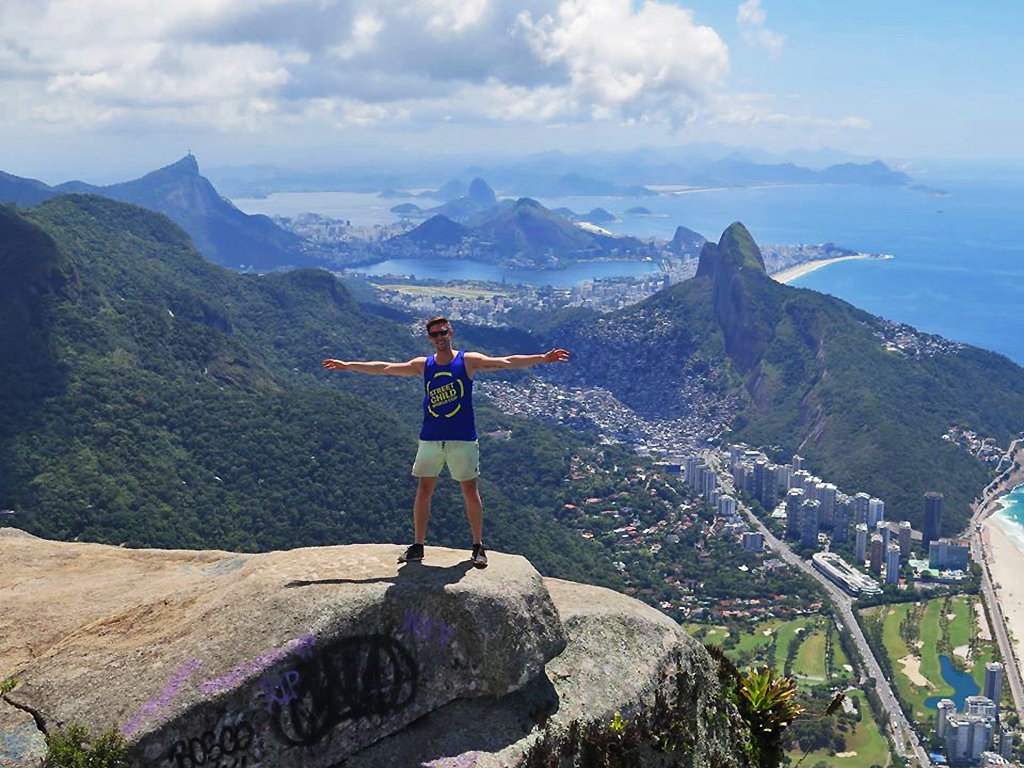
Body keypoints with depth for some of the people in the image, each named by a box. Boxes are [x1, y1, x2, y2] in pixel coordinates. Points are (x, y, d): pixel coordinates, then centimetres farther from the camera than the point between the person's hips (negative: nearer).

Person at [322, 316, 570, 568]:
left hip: (463, 440, -3)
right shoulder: (423, 365, 5)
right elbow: (385, 368, 9)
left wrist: (543, 358, -23)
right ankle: (418, 545, 16)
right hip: (430, 440, 3)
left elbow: (506, 362, -12)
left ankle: (478, 546, 14)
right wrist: (348, 366, 10)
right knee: (423, 491, 5)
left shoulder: (468, 361, -4)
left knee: (470, 491, 2)